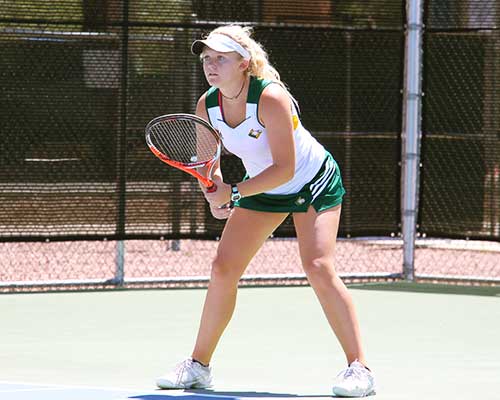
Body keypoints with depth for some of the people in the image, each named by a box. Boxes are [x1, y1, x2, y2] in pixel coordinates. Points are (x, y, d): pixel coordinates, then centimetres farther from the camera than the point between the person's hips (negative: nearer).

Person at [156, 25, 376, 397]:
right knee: (223, 269, -1)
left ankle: (359, 368, -15)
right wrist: (215, 194, -19)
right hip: (261, 187, 6)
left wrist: (233, 193, -34)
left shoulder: (270, 98, -32)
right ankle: (199, 366, 11)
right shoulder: (207, 106, -13)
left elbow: (285, 168, -31)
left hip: (312, 183, -6)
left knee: (319, 268, -20)